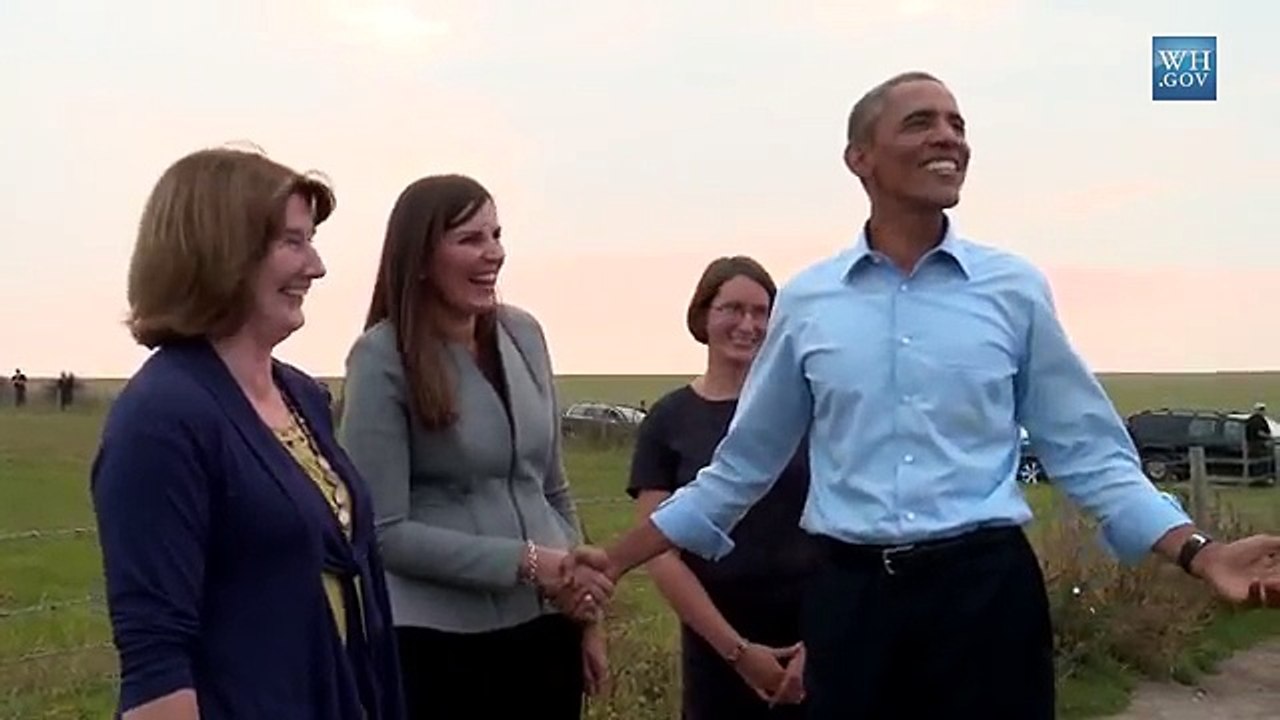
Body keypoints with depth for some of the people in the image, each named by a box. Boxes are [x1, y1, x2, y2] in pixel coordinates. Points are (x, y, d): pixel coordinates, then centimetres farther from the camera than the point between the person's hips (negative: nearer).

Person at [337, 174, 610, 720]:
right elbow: (385, 531, -14)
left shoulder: (523, 334, 5)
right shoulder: (384, 357, -11)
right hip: (441, 640, -5)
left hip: (544, 627, 5)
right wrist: (525, 563, -18)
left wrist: (585, 612, 12)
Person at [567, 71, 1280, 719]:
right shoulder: (806, 301, 4)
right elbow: (742, 464, 11)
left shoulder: (1015, 289, 2)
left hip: (987, 588, 0)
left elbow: (1089, 452, 5)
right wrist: (617, 561, 10)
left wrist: (1201, 553, -8)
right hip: (850, 596, 1)